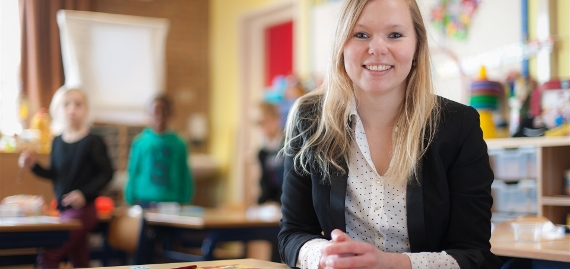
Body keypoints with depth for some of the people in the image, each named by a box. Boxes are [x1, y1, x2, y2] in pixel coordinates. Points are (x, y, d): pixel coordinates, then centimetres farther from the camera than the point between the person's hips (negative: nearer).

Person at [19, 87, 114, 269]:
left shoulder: (92, 142, -11)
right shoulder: (57, 142, 7)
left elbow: (106, 173, -10)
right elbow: (54, 175, 16)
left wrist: (85, 194, -18)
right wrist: (34, 166, 2)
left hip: (82, 210, -7)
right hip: (63, 209, 7)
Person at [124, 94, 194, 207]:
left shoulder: (178, 144, 2)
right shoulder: (140, 142, 1)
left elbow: (185, 176, 6)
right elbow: (133, 173, 6)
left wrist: (185, 202, 4)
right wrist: (131, 201, 4)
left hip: (171, 202, 1)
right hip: (145, 201, 0)